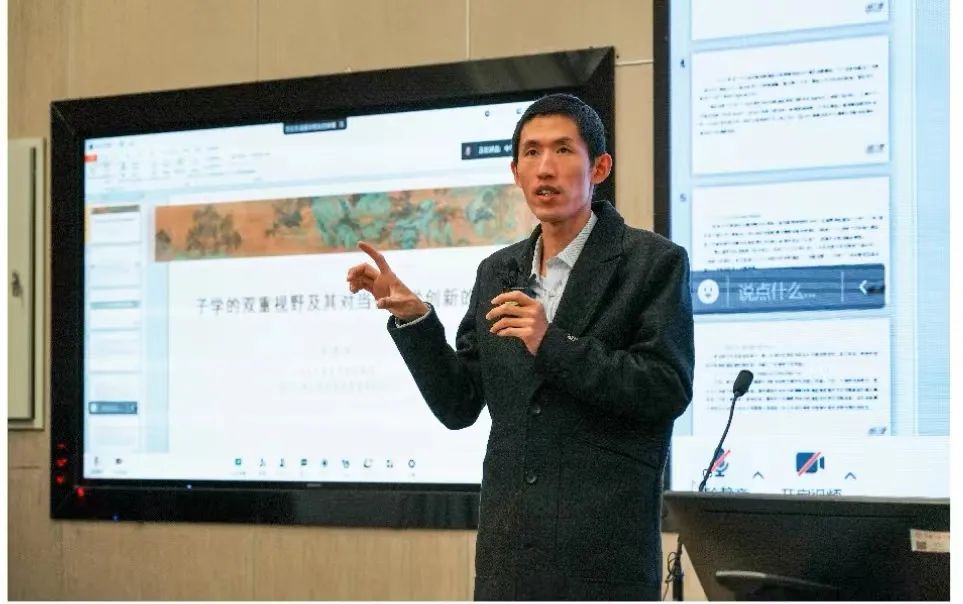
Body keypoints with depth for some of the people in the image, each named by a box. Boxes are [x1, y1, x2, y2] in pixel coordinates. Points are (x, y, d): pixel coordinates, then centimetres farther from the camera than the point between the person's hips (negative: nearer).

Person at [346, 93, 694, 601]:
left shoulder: (654, 262, -2)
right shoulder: (498, 272, 14)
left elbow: (669, 389, -10)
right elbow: (459, 405, 14)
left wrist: (554, 346, -17)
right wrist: (412, 317, 0)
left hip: (604, 552, -5)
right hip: (508, 552, 5)